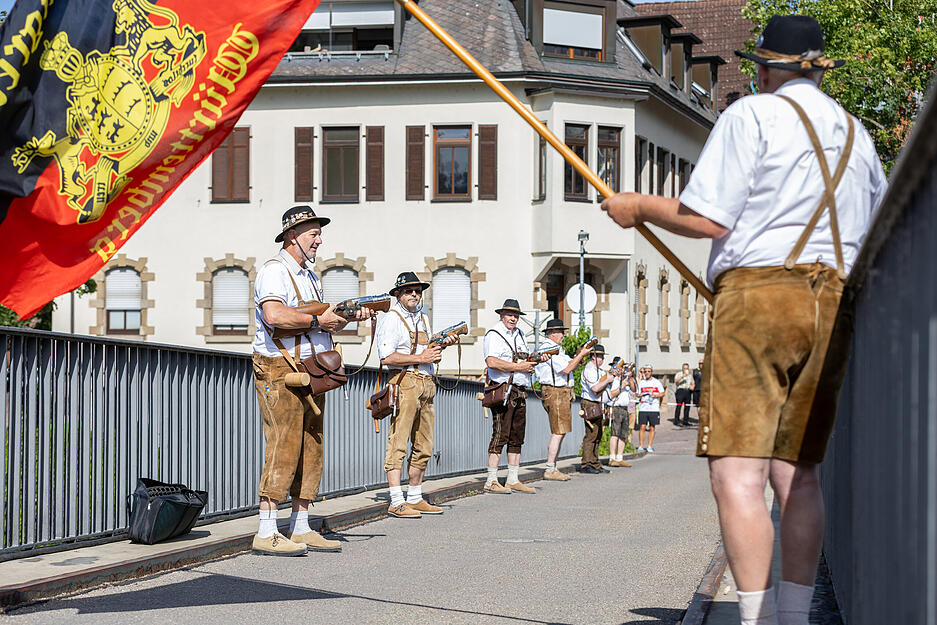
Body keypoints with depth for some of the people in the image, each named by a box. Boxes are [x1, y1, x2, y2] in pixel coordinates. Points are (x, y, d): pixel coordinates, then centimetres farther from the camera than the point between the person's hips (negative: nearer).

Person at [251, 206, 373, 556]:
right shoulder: (274, 271, -10)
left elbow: (323, 324, 24)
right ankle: (266, 534, -14)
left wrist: (349, 317, 6)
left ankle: (300, 529, 14)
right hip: (281, 371, -10)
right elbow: (275, 316, -27)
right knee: (284, 447, -14)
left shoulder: (310, 276, 22)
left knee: (310, 449, 9)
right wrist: (318, 321, -19)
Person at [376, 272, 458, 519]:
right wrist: (420, 358, -15)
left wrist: (442, 344, 8)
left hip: (426, 384, 9)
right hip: (404, 382, -9)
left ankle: (415, 498, 17)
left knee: (424, 447, 10)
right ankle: (396, 502, -13)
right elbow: (386, 357, -15)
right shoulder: (391, 319, -6)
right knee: (398, 443, -10)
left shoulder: (423, 318, 20)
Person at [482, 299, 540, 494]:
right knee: (500, 435, -11)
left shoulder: (519, 334, 20)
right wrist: (517, 367, -15)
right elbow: (492, 362, -19)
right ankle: (491, 482, -10)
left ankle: (513, 480, 13)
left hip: (520, 392, 8)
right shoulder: (494, 335, -6)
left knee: (517, 437, 9)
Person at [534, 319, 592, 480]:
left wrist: (579, 355, 7)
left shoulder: (555, 349, 22)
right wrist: (581, 355, -11)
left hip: (562, 393, 11)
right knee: (558, 432, -12)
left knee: (559, 432, 11)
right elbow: (566, 369, -19)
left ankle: (552, 468, 13)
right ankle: (550, 470, -12)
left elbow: (570, 365, 23)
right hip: (555, 393, -11)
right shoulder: (548, 348, -13)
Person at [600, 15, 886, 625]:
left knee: (738, 473, -9)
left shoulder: (752, 115, 0)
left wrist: (640, 206, 8)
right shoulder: (856, 133, 20)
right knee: (797, 471, 9)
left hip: (758, 294, -7)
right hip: (834, 310, 7)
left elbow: (705, 219, -8)